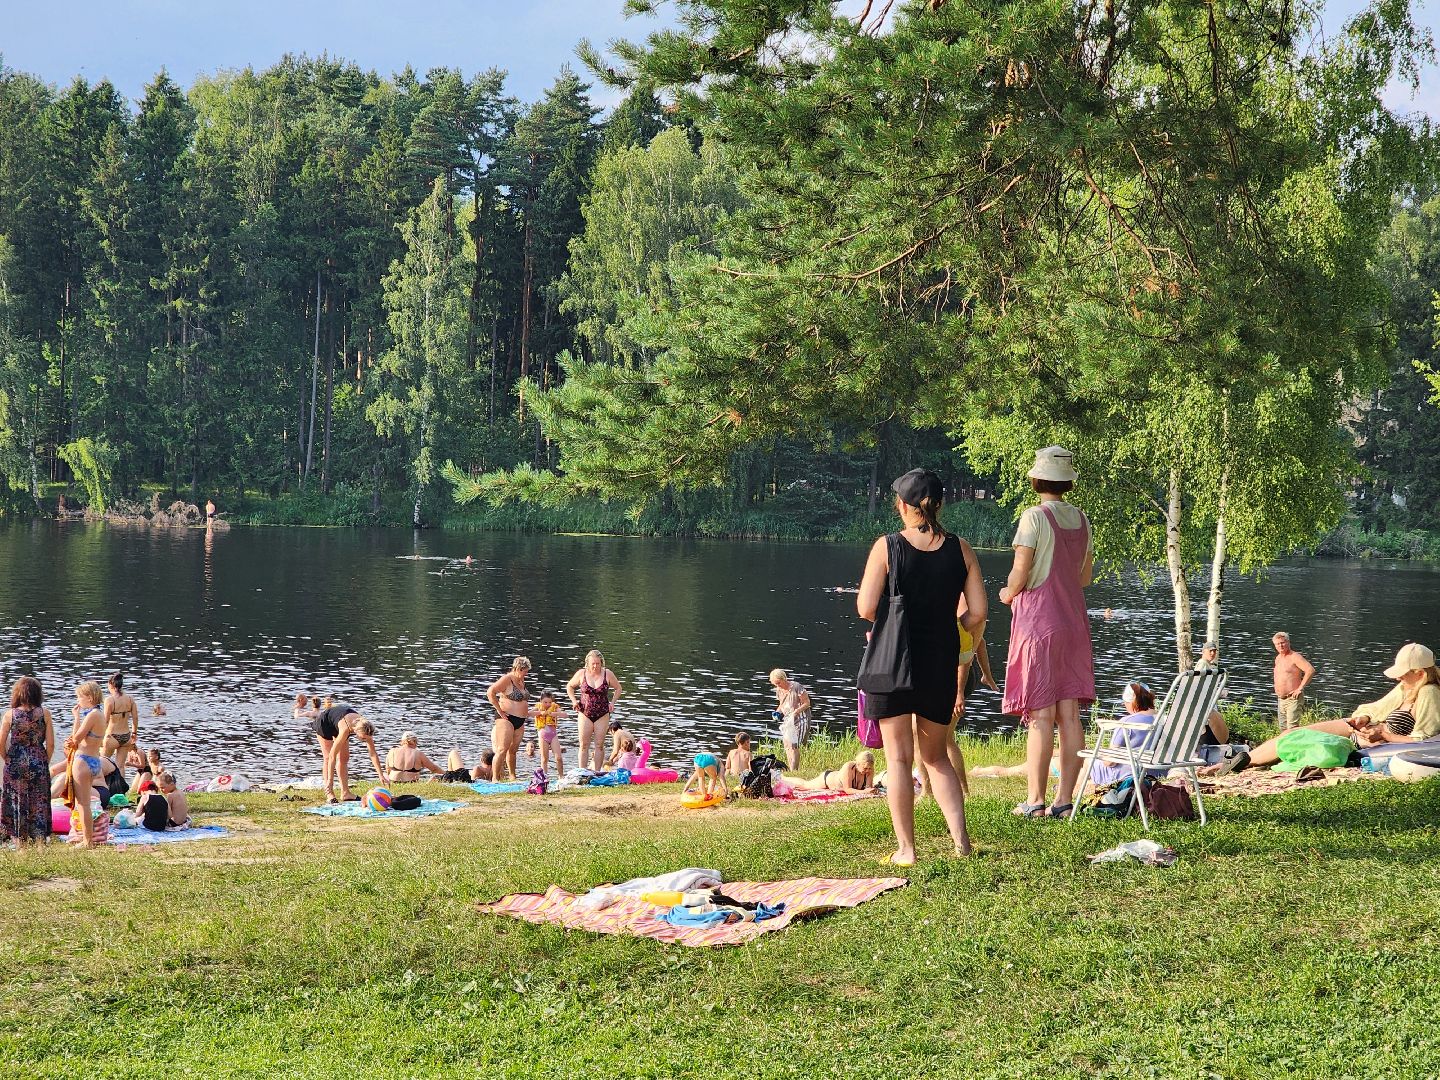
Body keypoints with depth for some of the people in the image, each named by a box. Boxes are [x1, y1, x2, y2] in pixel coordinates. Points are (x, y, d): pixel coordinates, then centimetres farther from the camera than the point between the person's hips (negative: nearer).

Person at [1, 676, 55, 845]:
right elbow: (50, 744, -5)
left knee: (17, 802, 10)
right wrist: (45, 762, 10)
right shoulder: (44, 713, -5)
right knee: (39, 804, 9)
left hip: (15, 763, 0)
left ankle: (21, 845, 13)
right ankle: (39, 844, 10)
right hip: (38, 763, 0)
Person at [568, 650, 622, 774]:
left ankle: (597, 771, 4)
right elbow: (569, 686, 15)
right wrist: (574, 701, 2)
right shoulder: (581, 674, -2)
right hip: (585, 713, 0)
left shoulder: (607, 674, -2)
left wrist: (612, 702, 0)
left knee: (599, 745, 0)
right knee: (584, 745, -3)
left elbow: (618, 688, 13)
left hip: (602, 714, 0)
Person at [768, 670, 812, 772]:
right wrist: (778, 712, -1)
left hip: (800, 718, -7)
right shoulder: (779, 690, 4)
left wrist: (796, 711, -25)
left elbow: (807, 703, -12)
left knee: (793, 745, -13)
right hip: (787, 719, 7)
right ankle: (791, 770, 9)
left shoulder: (796, 687, -17)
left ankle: (794, 771, -11)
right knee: (786, 745, 3)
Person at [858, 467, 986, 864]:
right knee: (936, 756, 17)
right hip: (940, 664, 3)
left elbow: (866, 608, -13)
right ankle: (960, 839, 6)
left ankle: (906, 848, 2)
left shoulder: (887, 547, -9)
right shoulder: (960, 550, -1)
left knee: (899, 757, 4)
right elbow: (977, 612, -3)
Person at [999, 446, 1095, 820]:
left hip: (1038, 620, -6)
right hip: (1074, 620, 6)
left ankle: (1035, 800, -5)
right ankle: (1064, 800, 5)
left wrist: (1009, 594, 5)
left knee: (1041, 715, -6)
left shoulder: (1034, 517, -10)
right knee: (1069, 713, 5)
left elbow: (1020, 573, -14)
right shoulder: (1081, 519, 10)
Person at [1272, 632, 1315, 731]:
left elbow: (1311, 670, -24)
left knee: (1292, 728, -16)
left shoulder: (1294, 657, -11)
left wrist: (1300, 688, -21)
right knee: (1283, 728, 9)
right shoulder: (1278, 658, 15)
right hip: (1281, 700, 9)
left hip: (1293, 699, -9)